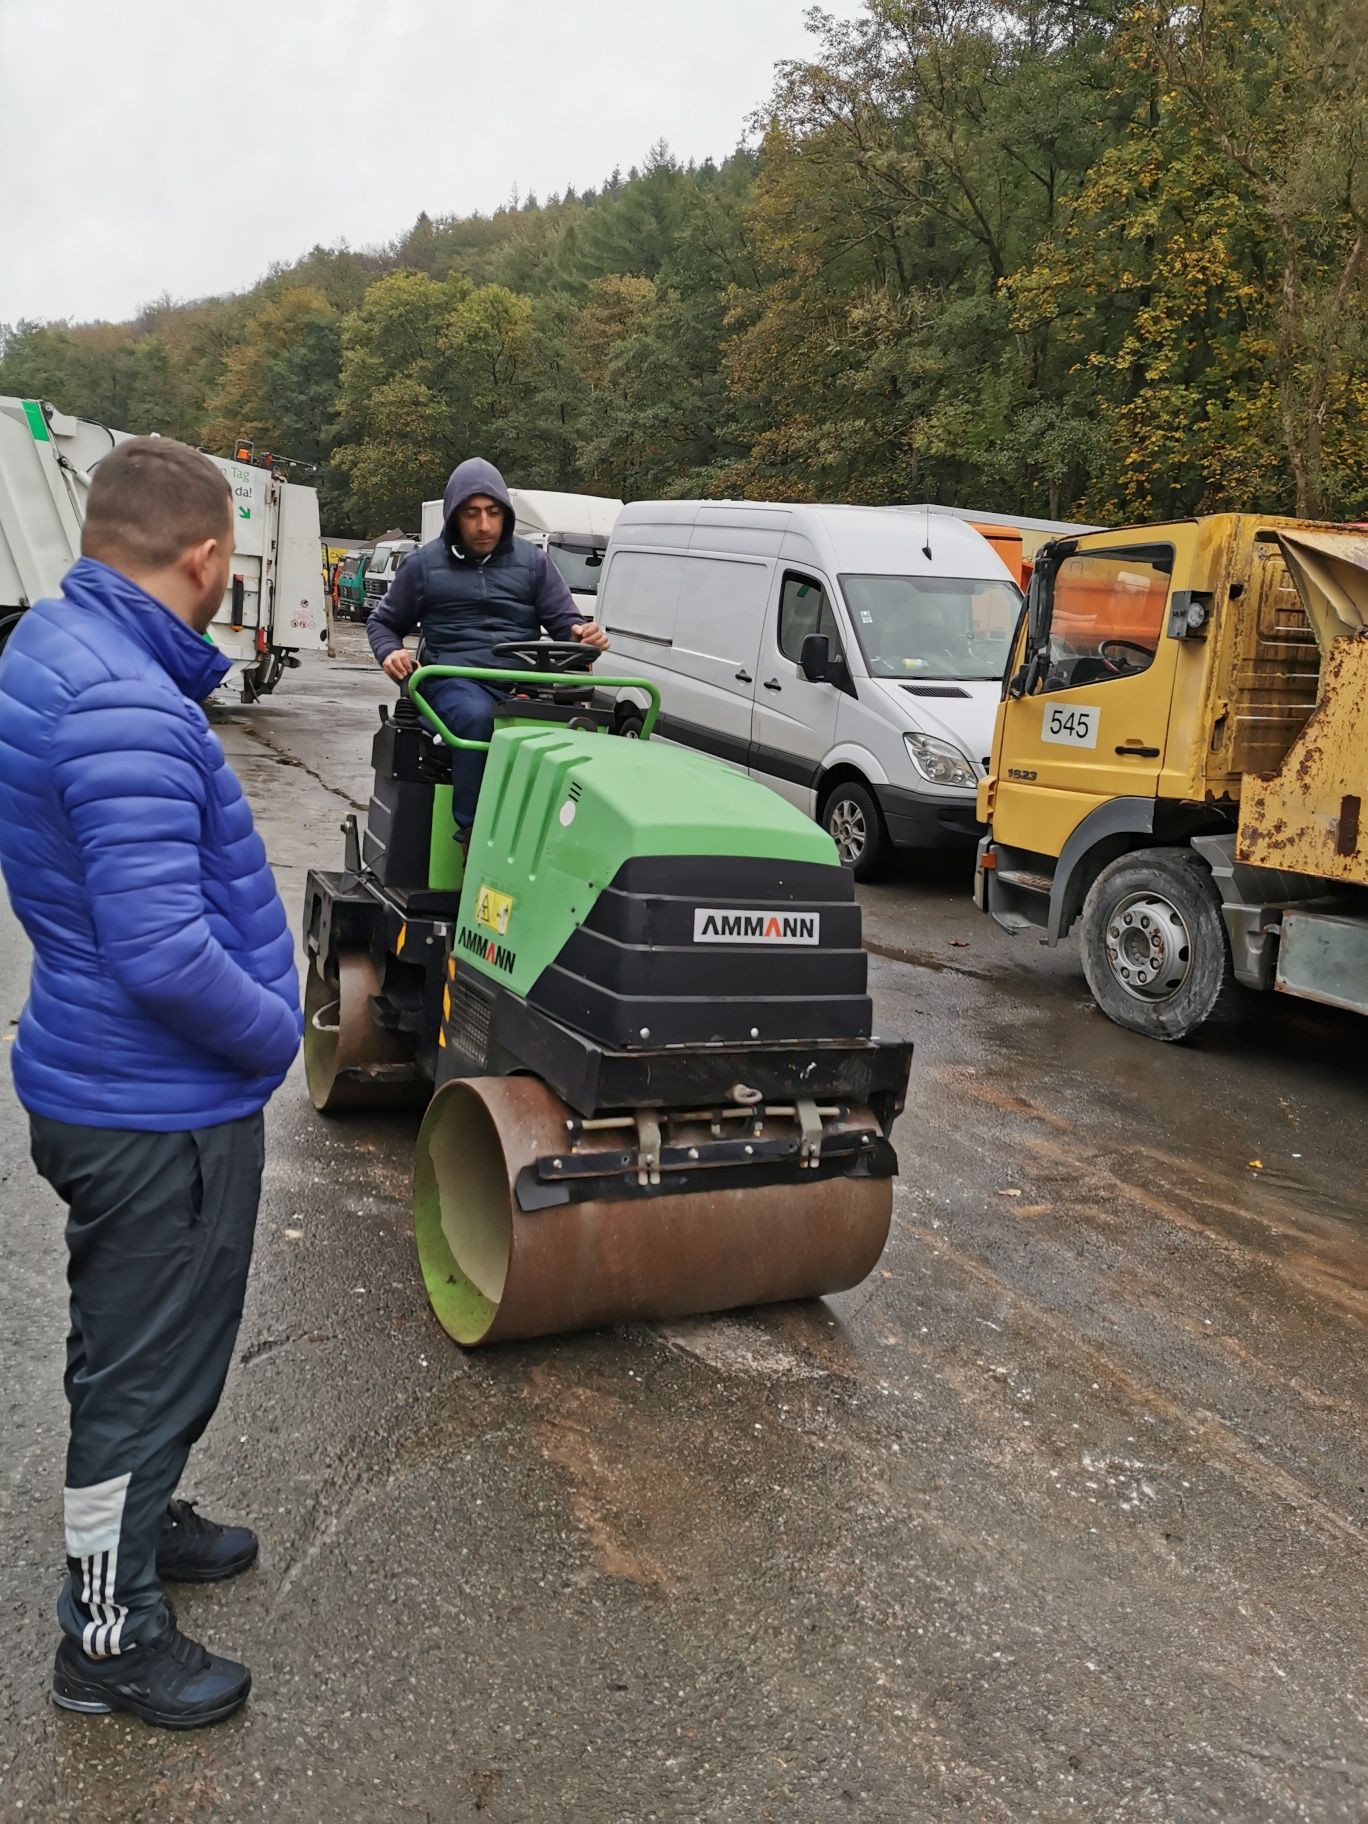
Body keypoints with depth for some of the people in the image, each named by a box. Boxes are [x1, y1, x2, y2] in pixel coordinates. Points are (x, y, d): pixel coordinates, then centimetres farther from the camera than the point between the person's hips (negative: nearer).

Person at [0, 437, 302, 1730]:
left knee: (133, 1346, 27)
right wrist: (276, 1032, -15)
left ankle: (130, 1523, 49)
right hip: (160, 1110, -10)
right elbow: (166, 956, -31)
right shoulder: (123, 711, -28)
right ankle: (108, 1638, 29)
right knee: (149, 1367, 9)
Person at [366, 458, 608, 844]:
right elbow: (383, 623, 22)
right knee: (476, 716, -39)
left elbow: (563, 618, 16)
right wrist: (390, 652, -2)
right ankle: (473, 833, -33)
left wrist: (580, 633, -10)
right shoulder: (424, 564, 14)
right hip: (456, 680, -1)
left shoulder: (532, 561, 17)